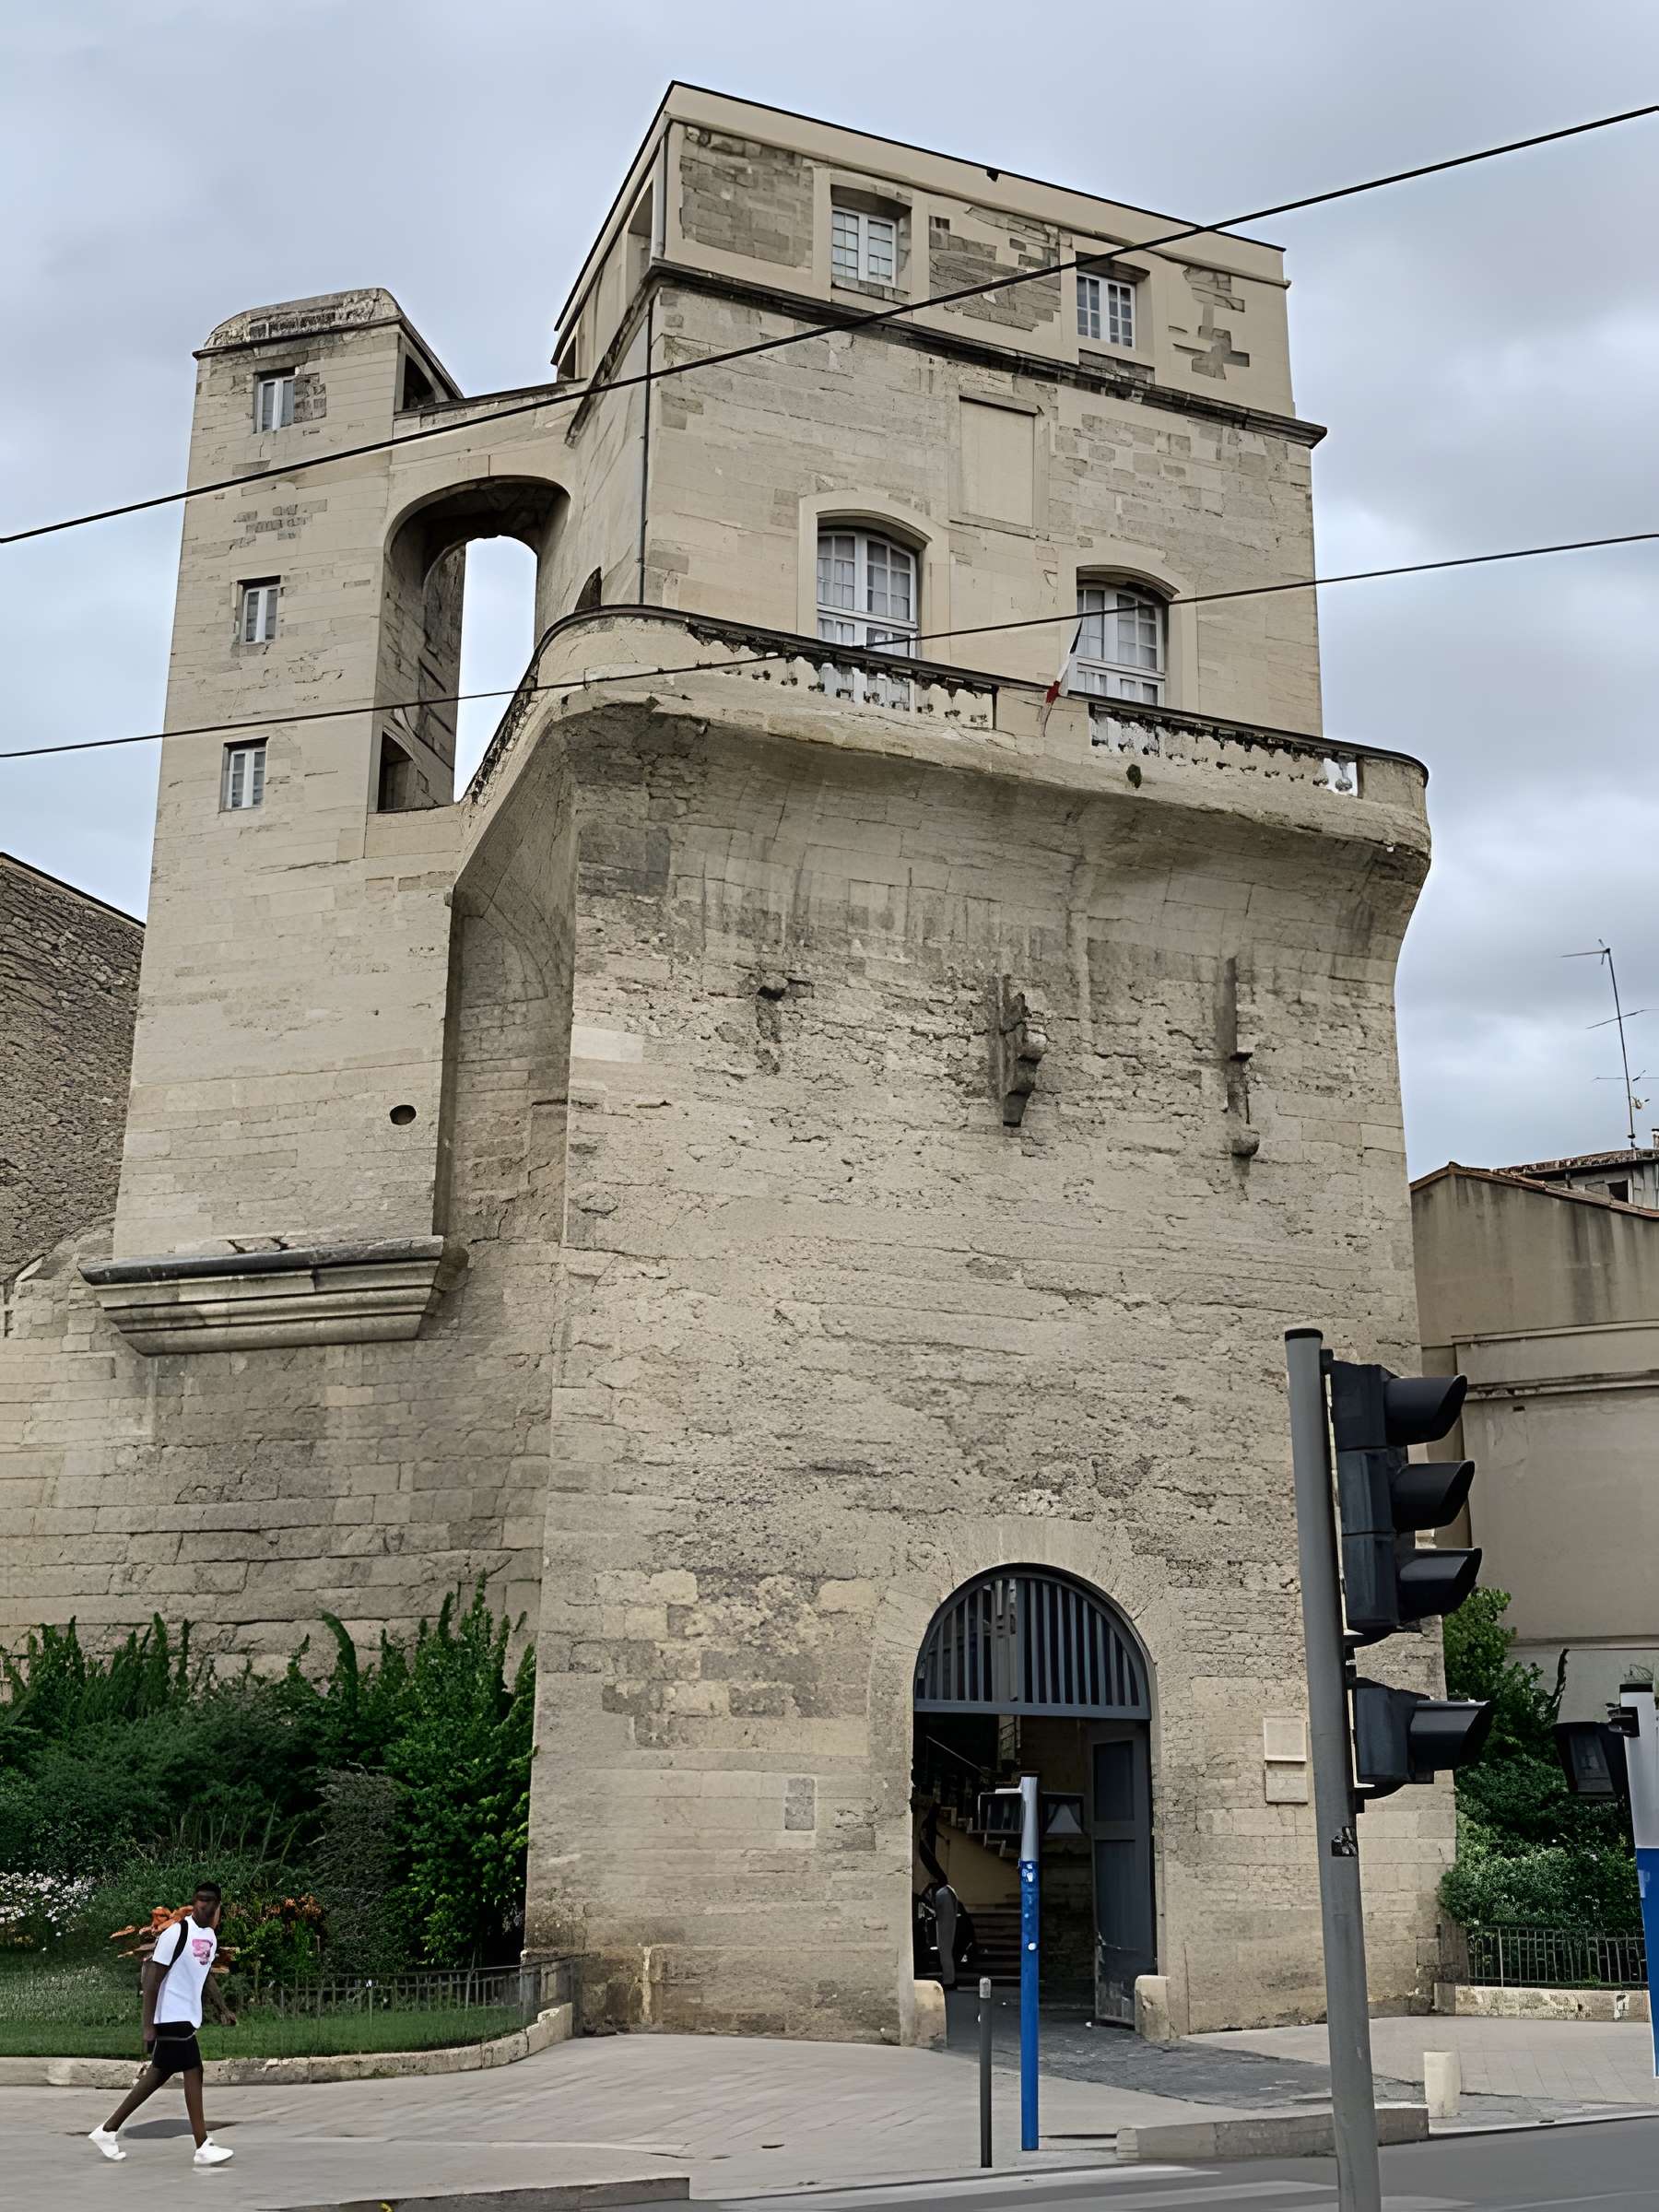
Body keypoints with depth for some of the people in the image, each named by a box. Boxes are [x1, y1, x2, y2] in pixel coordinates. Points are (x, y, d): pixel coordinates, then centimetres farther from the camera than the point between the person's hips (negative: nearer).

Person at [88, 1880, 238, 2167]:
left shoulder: (211, 1936, 9)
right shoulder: (176, 1933, -17)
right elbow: (152, 1980, -18)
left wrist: (223, 2009, 15)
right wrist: (148, 2026, -20)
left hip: (187, 2018, 9)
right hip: (172, 2016, -9)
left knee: (158, 2075, 15)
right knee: (193, 2073, -9)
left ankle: (108, 2130, 26)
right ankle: (204, 2148, -5)